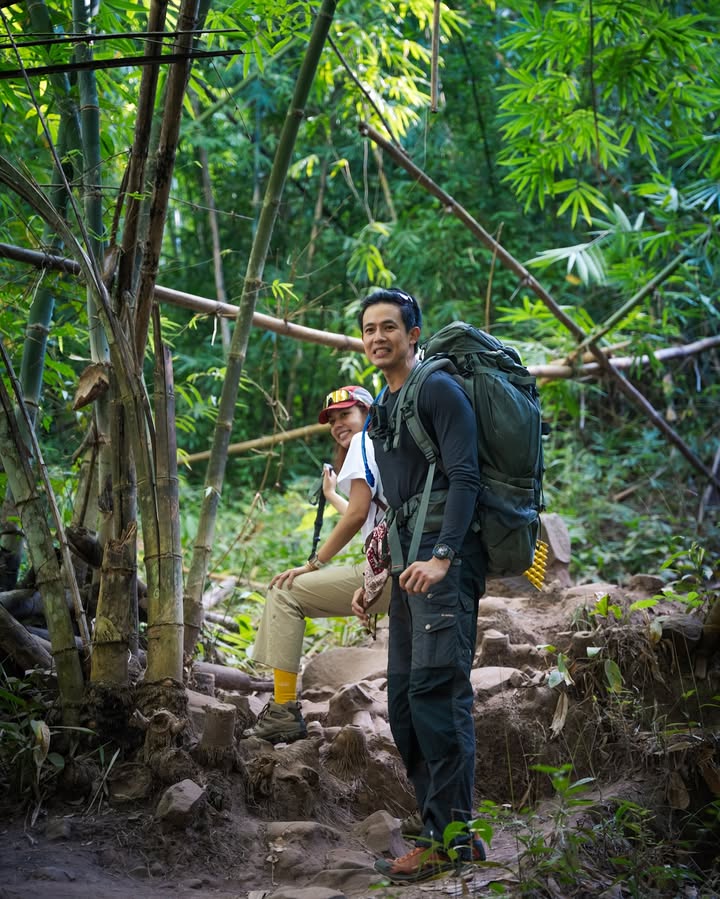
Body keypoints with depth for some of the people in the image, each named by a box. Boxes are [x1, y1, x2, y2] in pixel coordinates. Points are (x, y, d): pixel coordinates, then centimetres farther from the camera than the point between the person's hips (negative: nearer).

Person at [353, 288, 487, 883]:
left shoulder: (439, 390, -4)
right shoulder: (383, 411, 24)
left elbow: (464, 478, -15)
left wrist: (442, 556, -25)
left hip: (446, 559, -10)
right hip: (409, 564, 10)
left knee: (436, 688, -17)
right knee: (405, 701, 7)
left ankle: (447, 838, -14)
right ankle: (454, 838, 12)